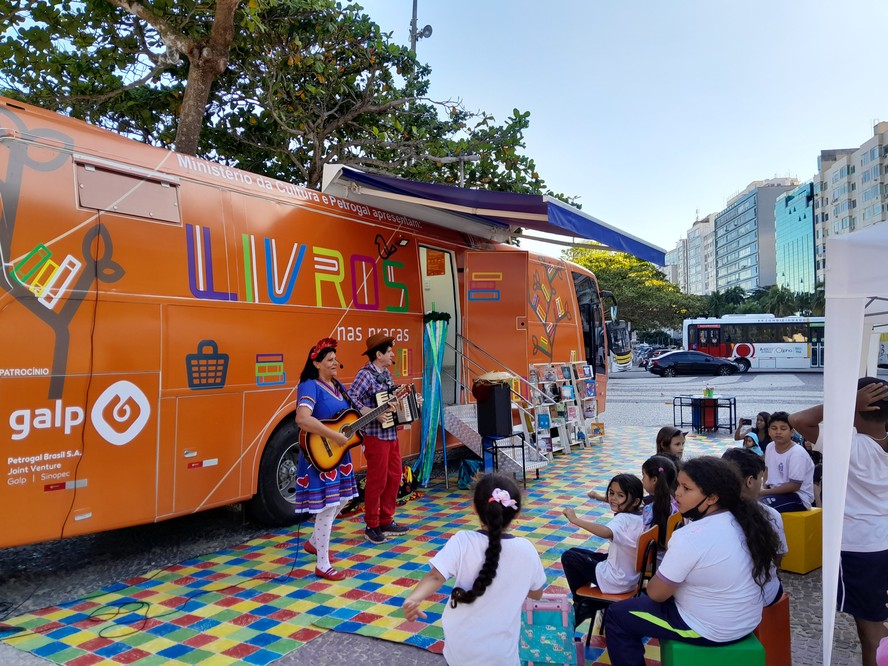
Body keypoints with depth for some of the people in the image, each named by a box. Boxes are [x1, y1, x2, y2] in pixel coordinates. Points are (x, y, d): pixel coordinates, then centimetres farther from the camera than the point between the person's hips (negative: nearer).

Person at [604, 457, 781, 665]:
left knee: (617, 615, 5)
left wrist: (651, 583, 5)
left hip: (711, 630, -8)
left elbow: (656, 593, -17)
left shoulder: (690, 537, -28)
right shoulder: (743, 522, -4)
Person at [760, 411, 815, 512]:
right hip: (777, 491, 7)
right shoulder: (770, 447, 3)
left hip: (798, 497, -7)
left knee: (760, 505, -29)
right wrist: (763, 487, -1)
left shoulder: (797, 452, -19)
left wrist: (765, 492, -18)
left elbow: (794, 486, -21)